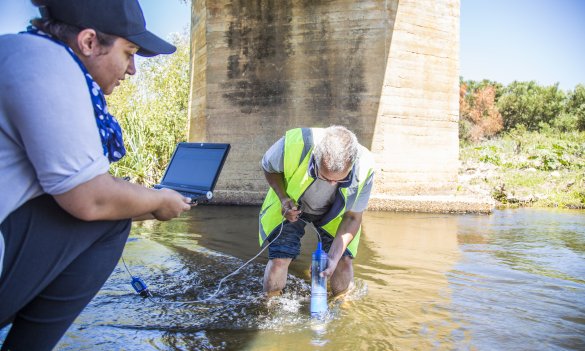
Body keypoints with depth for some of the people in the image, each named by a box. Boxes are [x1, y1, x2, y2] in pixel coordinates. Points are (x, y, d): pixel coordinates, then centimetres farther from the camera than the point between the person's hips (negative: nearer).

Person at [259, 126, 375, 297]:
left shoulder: (364, 169, -31)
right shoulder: (294, 145, -36)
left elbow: (353, 217, -16)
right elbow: (268, 167, -11)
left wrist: (334, 257, -26)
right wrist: (284, 198, -26)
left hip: (333, 214, 1)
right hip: (291, 207, -1)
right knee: (272, 287, -11)